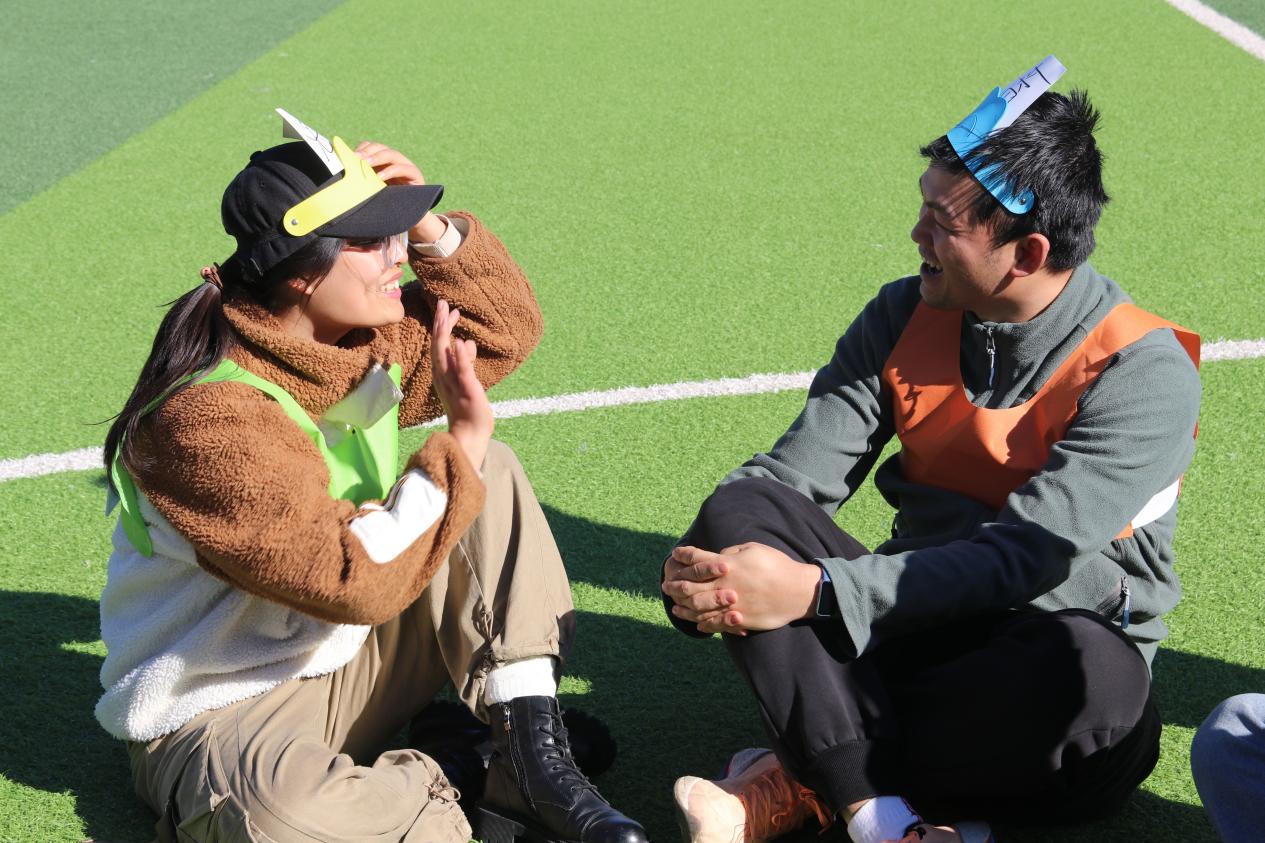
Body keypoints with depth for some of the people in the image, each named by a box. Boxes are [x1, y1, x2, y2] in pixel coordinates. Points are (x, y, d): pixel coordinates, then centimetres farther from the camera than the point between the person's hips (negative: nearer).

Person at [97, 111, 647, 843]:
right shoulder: (209, 418, -28)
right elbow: (354, 581, -32)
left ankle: (534, 756, -13)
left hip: (354, 659, 8)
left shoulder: (366, 338, -2)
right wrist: (458, 443, -27)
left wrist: (428, 228, -8)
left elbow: (508, 332, 7)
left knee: (490, 474, -6)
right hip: (223, 714, -8)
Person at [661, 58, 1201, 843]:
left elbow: (1023, 558, -26)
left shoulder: (1145, 372, -16)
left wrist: (813, 591, -34)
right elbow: (795, 470, -5)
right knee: (741, 510, -19)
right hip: (913, 623, 4)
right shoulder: (906, 316, 2)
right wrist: (713, 565, -27)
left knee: (1095, 675, -40)